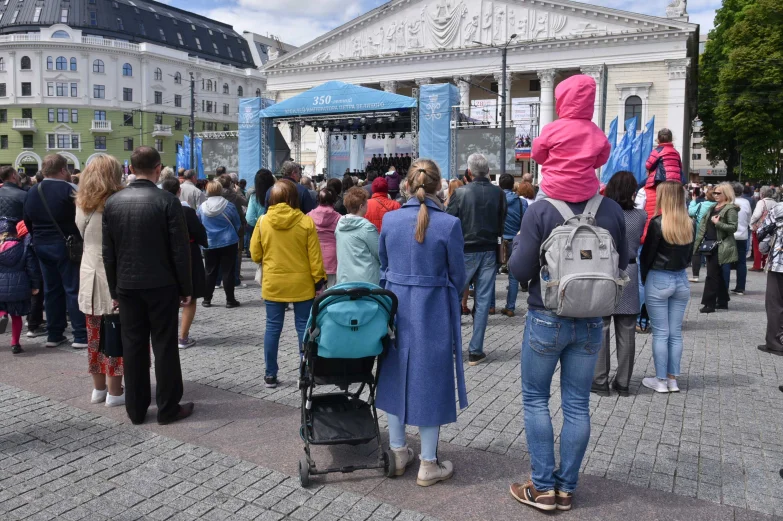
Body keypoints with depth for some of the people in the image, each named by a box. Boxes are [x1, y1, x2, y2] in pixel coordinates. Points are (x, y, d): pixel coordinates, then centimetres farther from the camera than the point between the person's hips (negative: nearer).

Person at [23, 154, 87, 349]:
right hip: (65, 245, -6)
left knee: (51, 290, 13)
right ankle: (80, 335, -2)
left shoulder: (32, 193, 7)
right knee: (73, 289, -2)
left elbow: (28, 222, 11)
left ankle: (54, 335, 17)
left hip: (41, 246, 6)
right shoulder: (69, 190, -14)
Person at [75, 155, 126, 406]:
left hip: (89, 275, 6)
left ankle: (99, 388, 23)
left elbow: (82, 236, 16)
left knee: (96, 336, 13)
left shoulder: (82, 204, 7)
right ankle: (114, 392, 9)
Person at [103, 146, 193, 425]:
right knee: (164, 346, 4)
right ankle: (168, 408, 11)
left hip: (127, 286, 4)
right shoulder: (167, 201, -11)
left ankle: (136, 409, 18)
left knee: (133, 347, 10)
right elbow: (180, 250, -11)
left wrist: (114, 289, 13)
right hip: (162, 286, -4)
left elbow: (108, 252, 5)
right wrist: (186, 288, -2)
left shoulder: (112, 202, 2)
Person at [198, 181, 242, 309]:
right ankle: (230, 300, 4)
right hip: (228, 242, -2)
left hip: (209, 244, 2)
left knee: (210, 272, 11)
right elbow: (238, 225, 2)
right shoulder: (228, 205, -8)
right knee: (228, 272, 2)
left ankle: (207, 300, 15)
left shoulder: (202, 207, -3)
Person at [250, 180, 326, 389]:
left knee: (273, 328, 10)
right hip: (301, 284, -1)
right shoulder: (305, 222, -10)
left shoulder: (263, 222, -6)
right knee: (304, 328, 7)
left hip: (273, 283, 1)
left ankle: (270, 375, 16)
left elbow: (255, 255, 2)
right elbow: (314, 257, -7)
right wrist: (319, 280, 2)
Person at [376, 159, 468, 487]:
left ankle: (398, 453, 29)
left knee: (396, 375, 17)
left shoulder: (390, 220, -4)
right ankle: (428, 465, 19)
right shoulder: (449, 224, -13)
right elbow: (457, 276, -5)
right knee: (429, 379, 8)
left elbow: (383, 266, 7)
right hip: (433, 312, -3)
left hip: (396, 308, 3)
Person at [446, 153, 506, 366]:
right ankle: (475, 350, 9)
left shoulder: (460, 193, -10)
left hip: (465, 251, -1)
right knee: (483, 300, 6)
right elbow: (502, 225, 2)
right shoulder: (499, 193, -4)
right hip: (489, 252, 2)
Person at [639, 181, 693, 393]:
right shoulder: (689, 225, 2)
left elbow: (646, 255, -8)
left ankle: (661, 380, 10)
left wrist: (644, 279, 5)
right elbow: (689, 255, 10)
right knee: (676, 332, 11)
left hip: (659, 280, -5)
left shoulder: (657, 223, -14)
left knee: (660, 333, 3)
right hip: (681, 280, 5)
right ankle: (673, 379, 18)